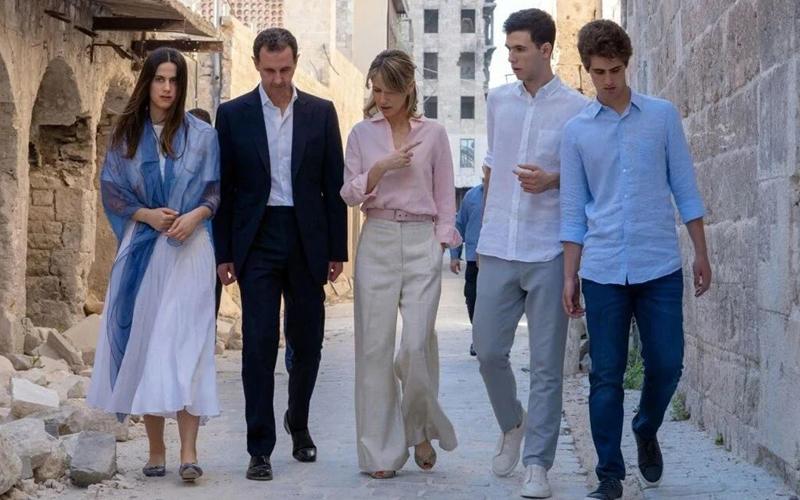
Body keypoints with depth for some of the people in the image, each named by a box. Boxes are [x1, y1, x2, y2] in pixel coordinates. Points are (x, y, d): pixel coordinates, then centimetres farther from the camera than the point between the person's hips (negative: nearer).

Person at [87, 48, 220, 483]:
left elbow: (217, 190, 5)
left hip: (187, 249, -2)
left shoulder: (202, 135, 4)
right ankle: (155, 450, 9)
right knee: (143, 343, 1)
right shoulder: (126, 135, 8)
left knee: (184, 343, -9)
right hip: (140, 250, 2)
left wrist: (195, 215, -14)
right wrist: (147, 214, -8)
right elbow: (112, 189, 8)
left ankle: (188, 451, -11)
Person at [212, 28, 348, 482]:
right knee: (259, 345, -5)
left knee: (308, 342, 10)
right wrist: (223, 253, -2)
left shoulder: (321, 113, 4)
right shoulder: (233, 114, 2)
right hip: (257, 240, -1)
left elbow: (334, 185, 5)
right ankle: (260, 448, 0)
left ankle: (298, 423, 35)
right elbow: (224, 188, 3)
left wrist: (337, 249, 2)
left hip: (307, 241, 2)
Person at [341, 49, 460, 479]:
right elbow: (349, 194, 5)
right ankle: (381, 451, 7)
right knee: (376, 346, -1)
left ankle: (421, 430, 17)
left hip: (422, 241, -1)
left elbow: (445, 197, 9)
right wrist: (380, 168, -11)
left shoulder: (433, 133, 5)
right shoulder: (362, 133, 8)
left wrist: (441, 243, 1)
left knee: (417, 344, -9)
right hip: (377, 241, 1)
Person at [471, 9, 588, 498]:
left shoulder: (576, 108, -3)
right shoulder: (498, 101, 11)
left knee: (546, 363, -1)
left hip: (549, 251, -4)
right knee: (488, 349, 6)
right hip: (498, 250, 4)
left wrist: (552, 180, -15)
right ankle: (512, 423, 32)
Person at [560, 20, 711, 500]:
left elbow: (685, 189, 7)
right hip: (602, 271, 0)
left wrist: (702, 254, 4)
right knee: (606, 377, 2)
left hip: (660, 266, 0)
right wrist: (570, 276, 5)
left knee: (667, 365, 2)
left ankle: (647, 432, 32)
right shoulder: (576, 131, 6)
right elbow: (574, 210, 8)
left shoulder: (663, 116, 5)